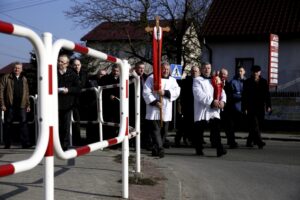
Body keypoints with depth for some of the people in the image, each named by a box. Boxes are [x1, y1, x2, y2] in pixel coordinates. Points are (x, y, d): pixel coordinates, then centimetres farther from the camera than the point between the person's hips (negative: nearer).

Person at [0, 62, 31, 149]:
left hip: (21, 106, 2)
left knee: (23, 123, -5)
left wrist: (28, 105, 11)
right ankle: (7, 144, 13)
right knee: (8, 124, 5)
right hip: (9, 106, -2)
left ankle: (25, 143, -5)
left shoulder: (24, 79, 15)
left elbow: (27, 93, 17)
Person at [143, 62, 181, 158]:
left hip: (166, 111, 4)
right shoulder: (152, 78, 2)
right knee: (155, 130, -12)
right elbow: (146, 92, -7)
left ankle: (156, 150, 21)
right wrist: (154, 102, -17)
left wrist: (165, 92, -17)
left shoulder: (172, 80, 14)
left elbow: (177, 91, -1)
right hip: (154, 110, -4)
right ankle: (159, 149, -15)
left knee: (163, 132, 8)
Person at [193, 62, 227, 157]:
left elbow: (222, 92, 10)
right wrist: (212, 101, -19)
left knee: (216, 129, -9)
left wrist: (222, 101, -12)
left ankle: (219, 149, -13)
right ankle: (199, 149, 17)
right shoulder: (197, 81, 1)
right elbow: (199, 95, -13)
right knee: (199, 130, 4)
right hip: (201, 110, -3)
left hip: (214, 110, 3)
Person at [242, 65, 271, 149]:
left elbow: (267, 94, 11)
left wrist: (268, 106, 3)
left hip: (261, 107, 4)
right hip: (251, 107, -3)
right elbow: (244, 96, -1)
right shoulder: (247, 82, 1)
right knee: (254, 124, -13)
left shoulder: (264, 82, 9)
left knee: (259, 125, 6)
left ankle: (249, 141, 19)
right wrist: (245, 108, -8)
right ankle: (259, 141, -17)